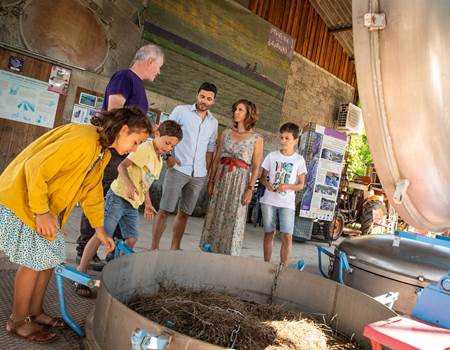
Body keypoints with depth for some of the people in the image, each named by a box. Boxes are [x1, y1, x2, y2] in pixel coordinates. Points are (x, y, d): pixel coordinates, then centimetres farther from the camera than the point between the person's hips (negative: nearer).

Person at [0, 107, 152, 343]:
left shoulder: (103, 153, 4)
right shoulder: (83, 140, -29)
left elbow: (92, 191, 10)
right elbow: (36, 168, -30)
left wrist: (99, 229, 8)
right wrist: (41, 212, -27)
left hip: (48, 207, 9)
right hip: (23, 199, -9)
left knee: (49, 258, 12)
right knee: (34, 261, -3)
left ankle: (35, 312, 27)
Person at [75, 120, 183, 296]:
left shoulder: (159, 161, 16)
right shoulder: (145, 148, -11)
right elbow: (122, 166, -21)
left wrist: (148, 204, 19)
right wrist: (129, 184, -37)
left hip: (133, 204, 9)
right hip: (118, 196, -8)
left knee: (132, 238, 5)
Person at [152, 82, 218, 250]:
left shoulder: (213, 122, 13)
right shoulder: (181, 110, 1)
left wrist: (207, 172, 10)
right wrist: (168, 155, -10)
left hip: (199, 175, 4)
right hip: (178, 169, -4)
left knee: (184, 213, 10)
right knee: (165, 210, -5)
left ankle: (175, 248, 20)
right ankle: (154, 248, 1)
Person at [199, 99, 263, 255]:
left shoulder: (256, 138, 0)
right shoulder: (226, 133, 10)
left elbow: (256, 166, -4)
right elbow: (216, 159, 8)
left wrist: (250, 188, -11)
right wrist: (211, 181, 3)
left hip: (240, 181, -3)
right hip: (221, 178, 4)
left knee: (233, 219, -1)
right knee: (215, 217, 7)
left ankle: (228, 255, 11)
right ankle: (210, 252, 20)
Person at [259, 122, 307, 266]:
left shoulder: (299, 160, 1)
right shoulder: (272, 156, 4)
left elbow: (301, 184, 3)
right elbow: (263, 177, 9)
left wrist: (286, 187, -16)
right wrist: (266, 183, -14)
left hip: (287, 203, -1)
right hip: (269, 200, 1)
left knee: (287, 236, -7)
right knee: (269, 233, 9)